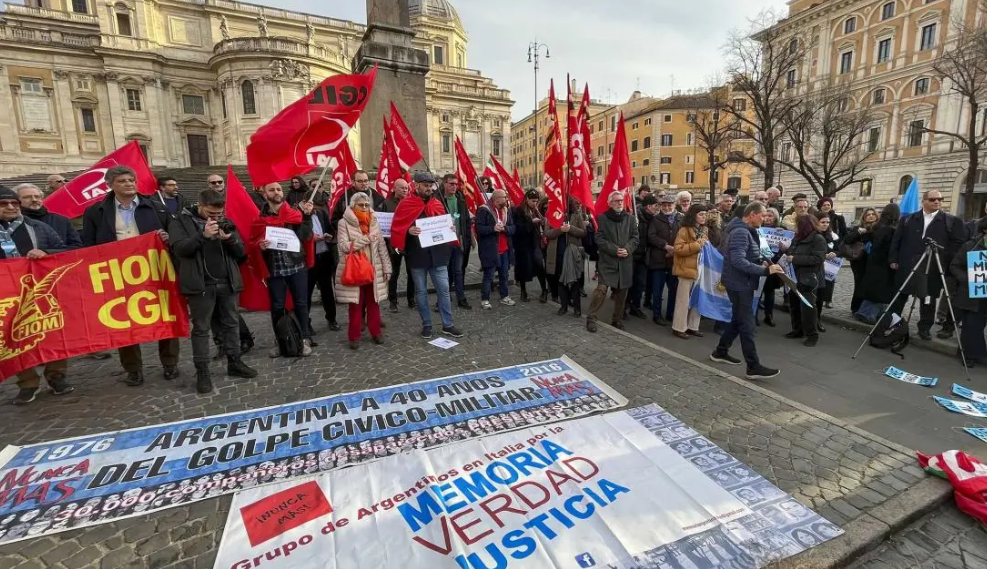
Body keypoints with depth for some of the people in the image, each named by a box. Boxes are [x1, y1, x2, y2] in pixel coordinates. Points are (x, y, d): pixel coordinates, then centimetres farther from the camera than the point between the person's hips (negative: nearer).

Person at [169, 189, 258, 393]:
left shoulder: (226, 222, 10)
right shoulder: (181, 222, 1)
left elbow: (241, 253, 6)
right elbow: (179, 248, -12)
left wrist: (230, 239, -14)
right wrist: (203, 235, -24)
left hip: (227, 283, 4)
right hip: (200, 285, -4)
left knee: (231, 324, 12)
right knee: (201, 328, 2)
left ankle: (234, 363, 24)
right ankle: (202, 371, 10)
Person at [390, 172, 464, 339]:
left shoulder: (438, 204, 9)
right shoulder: (405, 204, -3)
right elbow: (396, 227, -5)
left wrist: (450, 229, -3)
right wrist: (408, 230, -23)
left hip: (438, 254, 3)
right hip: (417, 255, -3)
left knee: (444, 289, 3)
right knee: (421, 291, 8)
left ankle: (447, 325, 14)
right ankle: (426, 325, 21)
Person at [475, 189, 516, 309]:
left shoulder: (507, 210, 10)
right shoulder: (483, 210, -8)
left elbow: (512, 228, 7)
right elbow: (478, 228, -13)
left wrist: (504, 228, -14)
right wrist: (493, 228, -26)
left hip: (505, 250, 6)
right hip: (490, 250, -5)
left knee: (504, 275, 15)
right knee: (488, 276, 1)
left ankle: (505, 296, 29)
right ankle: (484, 299, 12)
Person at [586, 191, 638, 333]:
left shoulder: (629, 218, 11)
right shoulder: (602, 218, 0)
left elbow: (635, 237, 7)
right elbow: (599, 239, -7)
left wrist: (627, 249, -12)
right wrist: (615, 250, -16)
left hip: (625, 262, 4)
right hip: (607, 261, -4)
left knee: (622, 292, 10)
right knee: (601, 289, -15)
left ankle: (616, 320, 25)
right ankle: (591, 318, -3)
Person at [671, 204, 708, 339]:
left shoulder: (704, 230, 13)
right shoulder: (684, 230, -11)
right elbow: (678, 249, -21)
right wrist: (696, 245, -19)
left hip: (700, 269, 8)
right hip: (687, 269, -8)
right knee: (684, 300, -1)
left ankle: (692, 327, 23)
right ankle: (679, 328, 8)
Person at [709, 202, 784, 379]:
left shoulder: (746, 231, 15)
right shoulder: (741, 232, -19)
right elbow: (738, 261, -29)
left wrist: (761, 263, 6)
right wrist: (765, 270, -27)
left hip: (742, 282, 11)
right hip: (739, 283, -11)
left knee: (738, 320, 18)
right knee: (747, 325, -6)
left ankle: (720, 352, 29)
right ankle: (753, 367, 0)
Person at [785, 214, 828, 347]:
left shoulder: (818, 239, -11)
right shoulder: (798, 238, 12)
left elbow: (818, 258, -22)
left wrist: (795, 259, -23)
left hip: (808, 279, -8)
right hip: (795, 277, 8)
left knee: (807, 306, -7)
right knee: (794, 304, 13)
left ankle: (812, 335, 4)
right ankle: (798, 330, 25)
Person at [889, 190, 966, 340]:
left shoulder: (952, 221, 5)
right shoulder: (908, 219, 7)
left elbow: (959, 243, 2)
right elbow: (897, 240, 7)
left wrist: (948, 262, -8)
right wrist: (894, 259, 1)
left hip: (933, 269, 0)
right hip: (907, 265, 1)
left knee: (928, 298, 6)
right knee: (900, 296, 6)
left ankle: (925, 327, 15)